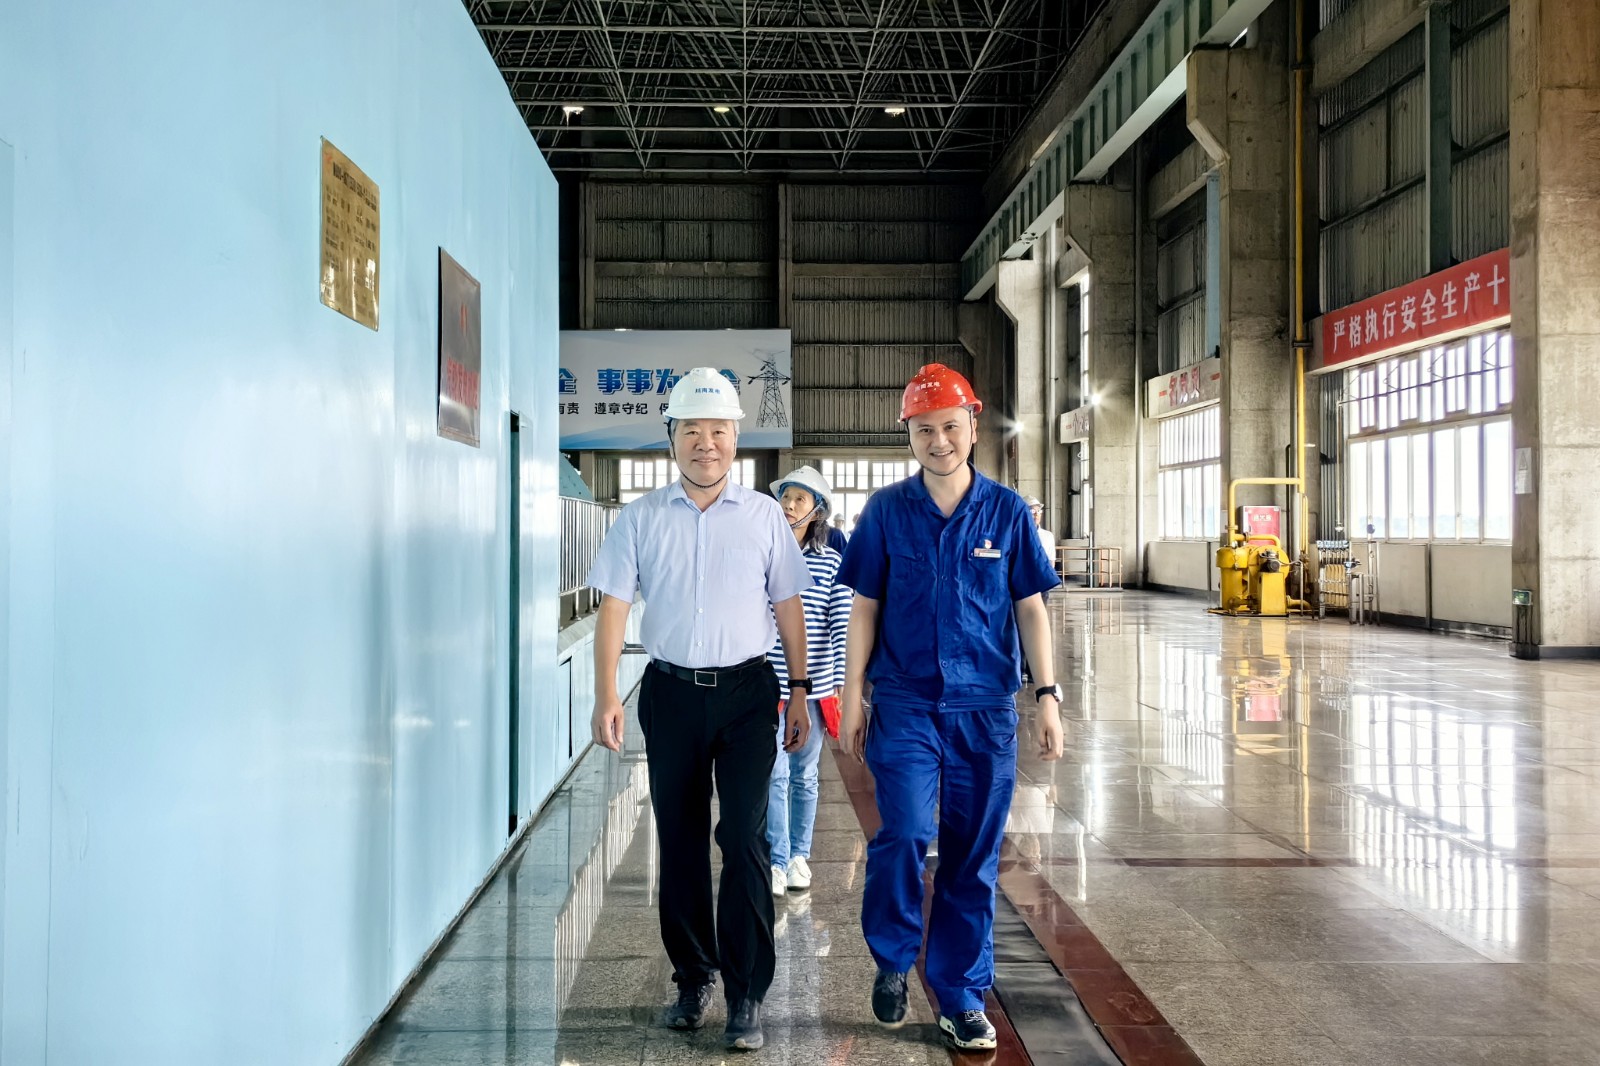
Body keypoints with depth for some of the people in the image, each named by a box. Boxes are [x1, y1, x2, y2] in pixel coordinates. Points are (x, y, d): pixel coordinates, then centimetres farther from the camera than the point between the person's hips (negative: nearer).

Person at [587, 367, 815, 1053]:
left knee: (744, 838, -7)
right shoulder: (642, 518, 3)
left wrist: (799, 692, 6)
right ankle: (693, 977, 26)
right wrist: (605, 696, -7)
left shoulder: (763, 515, 3)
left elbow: (788, 607, 7)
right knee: (679, 841, 10)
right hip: (671, 693, 2)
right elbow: (613, 606, 1)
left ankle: (747, 995, 2)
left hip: (746, 692, -1)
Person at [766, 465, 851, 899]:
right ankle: (777, 861, 5)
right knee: (774, 774, -4)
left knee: (804, 776, 12)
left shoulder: (831, 562, 0)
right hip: (768, 684, -1)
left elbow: (842, 625, -2)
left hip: (814, 686, 1)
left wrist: (840, 683, -7)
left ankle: (799, 855, 26)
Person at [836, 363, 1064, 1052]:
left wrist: (1048, 696, 1)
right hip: (905, 704, -1)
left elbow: (1031, 608, 7)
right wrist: (851, 699, 3)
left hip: (985, 708, 1)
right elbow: (864, 608, 6)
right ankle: (891, 959, 14)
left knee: (973, 856, 6)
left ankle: (961, 999, 21)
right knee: (905, 834, -14)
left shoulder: (1006, 511, 3)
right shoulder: (886, 511, 2)